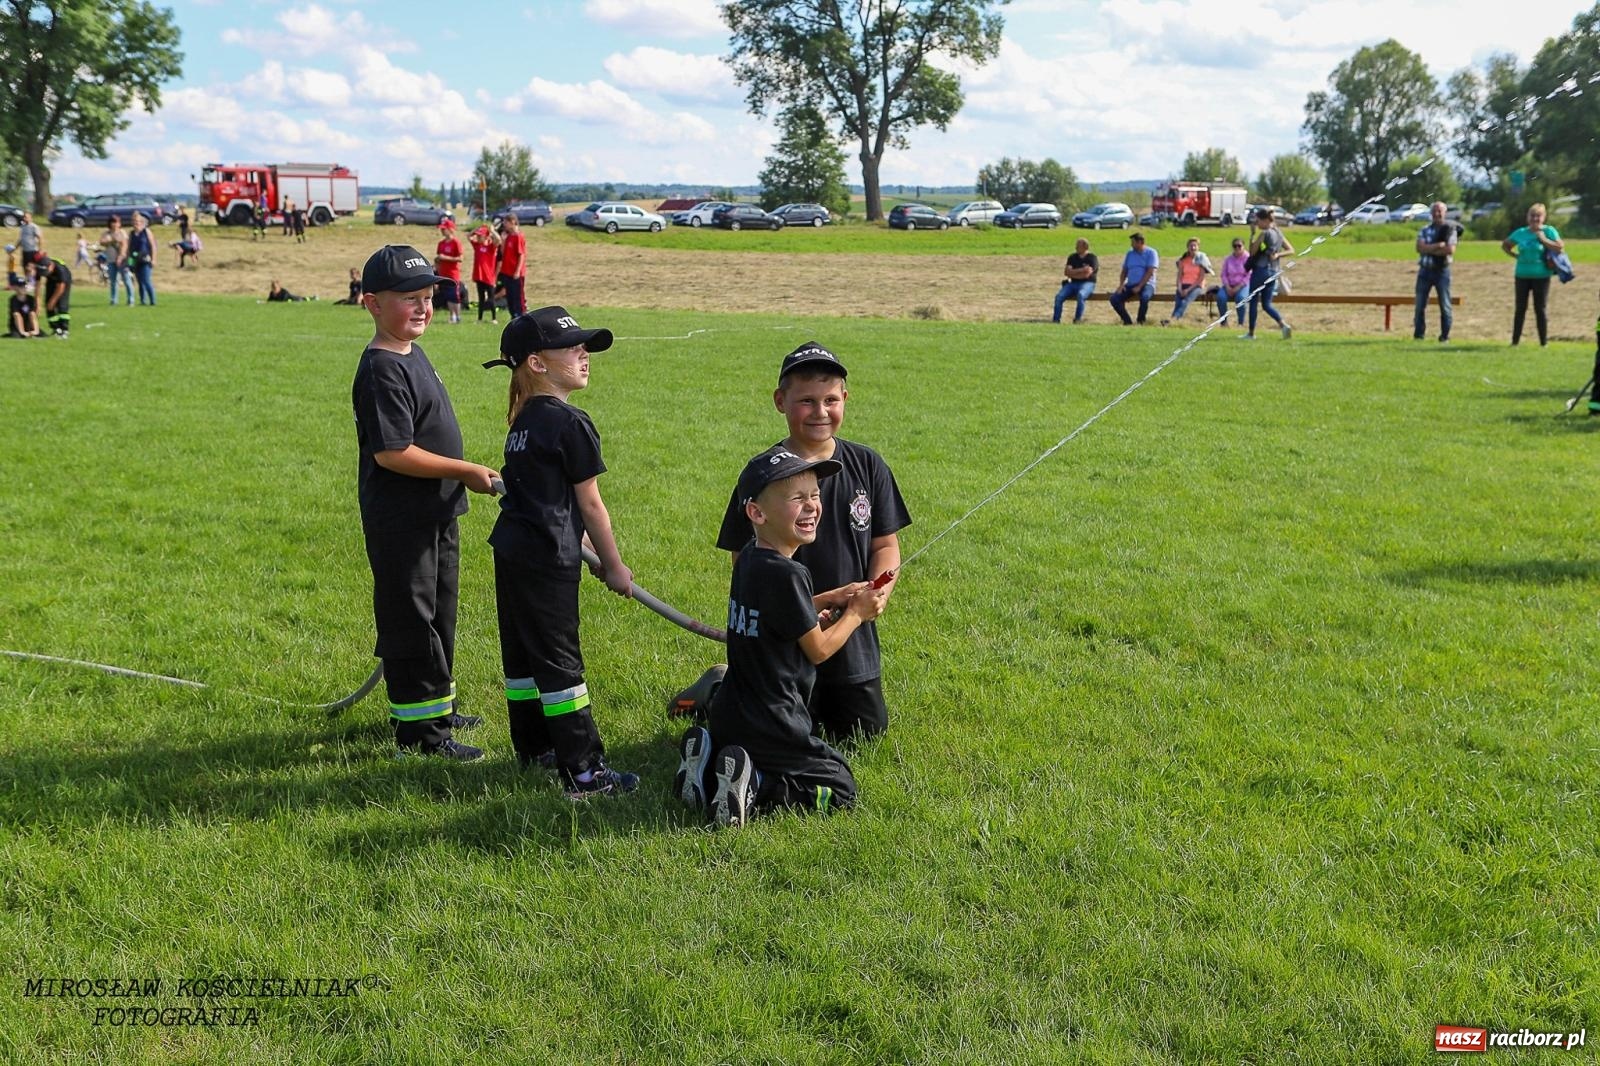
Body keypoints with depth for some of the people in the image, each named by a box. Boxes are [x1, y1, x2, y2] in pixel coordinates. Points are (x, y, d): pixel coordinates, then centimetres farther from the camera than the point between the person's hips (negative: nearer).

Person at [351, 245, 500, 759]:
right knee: (411, 618, 0)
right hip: (401, 520, -10)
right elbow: (391, 452, -26)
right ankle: (419, 728, 10)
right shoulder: (382, 370, -21)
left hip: (435, 514, 10)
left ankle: (435, 707, 35)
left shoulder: (412, 354, 10)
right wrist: (466, 472, -22)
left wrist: (463, 476, 19)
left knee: (439, 613, 20)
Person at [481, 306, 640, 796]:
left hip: (512, 549, 9)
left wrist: (582, 544, 24)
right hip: (547, 559, -9)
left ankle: (532, 747, 30)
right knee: (558, 661, -6)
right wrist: (614, 564, -2)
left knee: (522, 653, 17)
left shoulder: (522, 421, 13)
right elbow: (589, 503, -10)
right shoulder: (570, 423, -14)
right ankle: (583, 770, -1)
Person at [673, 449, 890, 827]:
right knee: (840, 790, 5)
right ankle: (754, 789, -11)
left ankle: (708, 765, 7)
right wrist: (857, 613, 3)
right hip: (769, 724, -8)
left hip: (727, 715, 8)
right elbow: (818, 650, -12)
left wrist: (830, 598, 12)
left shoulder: (749, 557, 3)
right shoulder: (787, 573, -23)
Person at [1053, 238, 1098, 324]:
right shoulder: (1072, 257, 13)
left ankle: (1078, 319, -32)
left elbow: (1086, 274, -14)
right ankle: (1056, 319, -18)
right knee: (1059, 296, -20)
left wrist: (1073, 273, -5)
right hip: (1073, 283, 5)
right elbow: (1066, 272, 0)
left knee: (1081, 295, -39)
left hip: (1087, 283, -5)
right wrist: (1081, 270, -10)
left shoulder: (1092, 258, -3)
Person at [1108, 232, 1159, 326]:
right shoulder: (1130, 253, 15)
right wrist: (1121, 284, -2)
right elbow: (1124, 271, 17)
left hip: (1146, 284, -5)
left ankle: (1141, 322, -20)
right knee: (1114, 299, -18)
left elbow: (1150, 272, -10)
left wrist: (1139, 286, -19)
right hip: (1130, 285, 5)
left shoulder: (1151, 253, -1)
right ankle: (1127, 321, -8)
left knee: (1144, 297, -39)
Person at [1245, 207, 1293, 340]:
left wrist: (1252, 236, -3)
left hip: (1260, 270, -7)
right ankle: (1284, 324, -9)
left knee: (1253, 302, 5)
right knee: (1266, 304, 11)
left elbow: (1252, 252, -9)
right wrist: (1277, 255, 0)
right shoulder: (1279, 233, 11)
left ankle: (1251, 333, 9)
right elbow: (1291, 250, 12)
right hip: (1273, 272, 7)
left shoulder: (1263, 233, -13)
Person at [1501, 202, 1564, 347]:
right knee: (1520, 308, 8)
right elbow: (1504, 245, 19)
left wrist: (1543, 239, -15)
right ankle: (1515, 341, 14)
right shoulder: (1520, 232, 6)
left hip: (1541, 276, -3)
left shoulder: (1549, 231, -4)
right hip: (1522, 275, 3)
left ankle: (1544, 342, 9)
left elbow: (1561, 247, -13)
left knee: (1540, 309, 1)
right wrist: (1515, 255, 3)